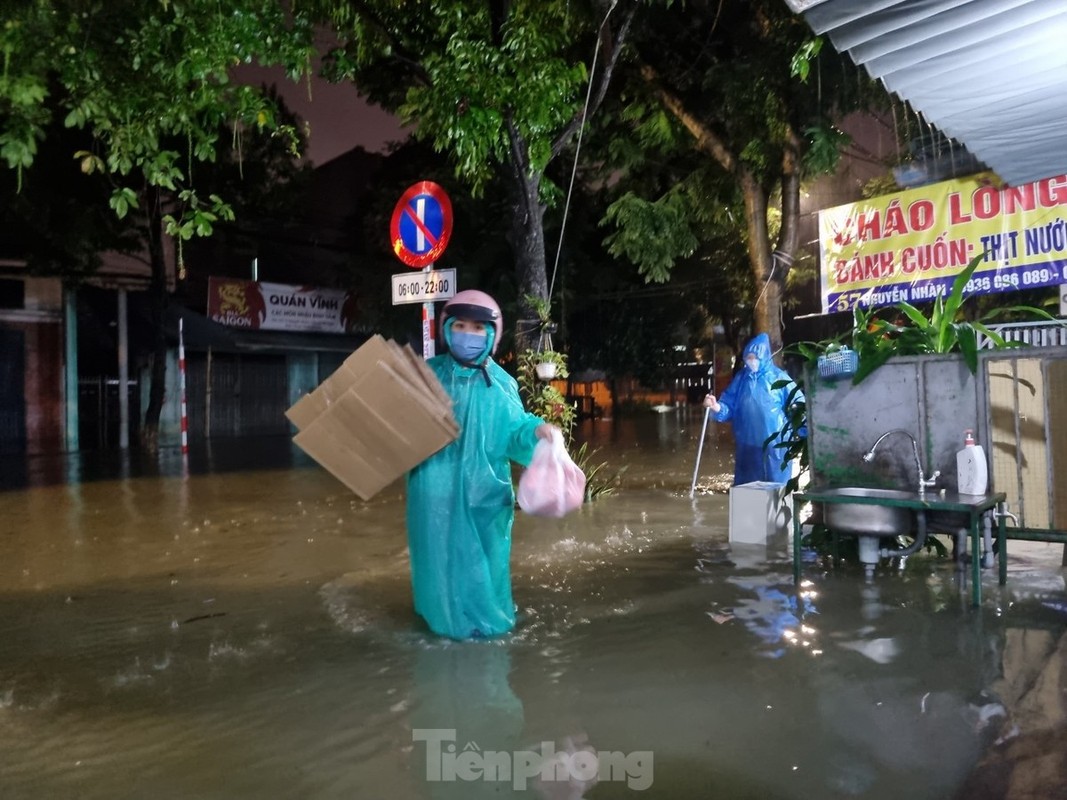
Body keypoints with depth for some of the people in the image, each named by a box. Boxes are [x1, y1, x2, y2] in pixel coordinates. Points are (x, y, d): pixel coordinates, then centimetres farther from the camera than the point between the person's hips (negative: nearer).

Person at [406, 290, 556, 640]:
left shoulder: (500, 383, -1)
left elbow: (514, 430, 0)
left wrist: (536, 431, -19)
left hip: (482, 489, -1)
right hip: (436, 486, 1)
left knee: (481, 555, 8)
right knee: (439, 551, 11)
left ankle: (483, 615, 28)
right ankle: (443, 615, 31)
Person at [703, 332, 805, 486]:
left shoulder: (779, 378, -4)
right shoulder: (741, 378, 6)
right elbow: (729, 406, 3)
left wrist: (809, 431, -20)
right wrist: (717, 407, -19)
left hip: (774, 445, -3)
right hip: (747, 445, 3)